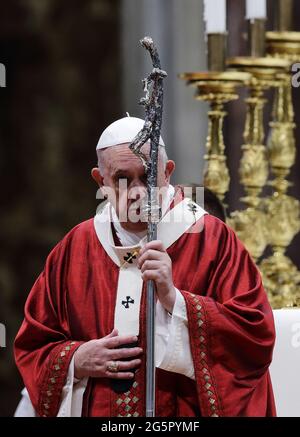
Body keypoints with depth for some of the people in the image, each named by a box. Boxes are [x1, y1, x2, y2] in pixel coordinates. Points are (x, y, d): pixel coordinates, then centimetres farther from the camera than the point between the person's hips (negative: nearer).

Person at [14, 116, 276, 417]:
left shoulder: (212, 239, -9)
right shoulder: (75, 247, 0)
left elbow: (257, 336, -18)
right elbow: (31, 347, 5)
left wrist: (174, 299, -26)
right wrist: (76, 361, -14)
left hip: (185, 414, -2)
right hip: (95, 411, 2)